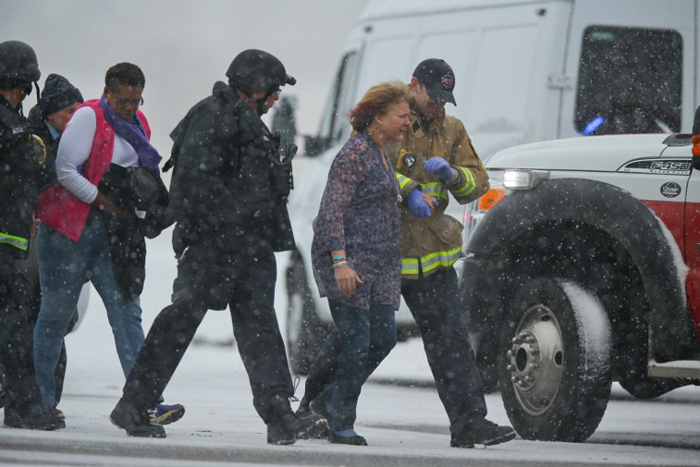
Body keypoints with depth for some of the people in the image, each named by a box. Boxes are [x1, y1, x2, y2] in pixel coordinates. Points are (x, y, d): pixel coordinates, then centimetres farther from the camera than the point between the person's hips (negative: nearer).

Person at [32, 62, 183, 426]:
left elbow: (145, 175, 25)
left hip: (112, 234, 6)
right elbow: (65, 170, -16)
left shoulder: (138, 125, 13)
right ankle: (40, 399, 13)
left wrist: (139, 205, 5)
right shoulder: (88, 117, -9)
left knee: (127, 313, -4)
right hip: (70, 230, -6)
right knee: (56, 314, 3)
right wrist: (106, 202, -17)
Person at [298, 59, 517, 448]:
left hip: (431, 253, 4)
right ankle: (314, 408, 24)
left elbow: (477, 184, 9)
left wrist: (452, 174, -12)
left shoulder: (451, 130, 12)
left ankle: (469, 423, -8)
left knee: (450, 336, -5)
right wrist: (408, 190, -27)